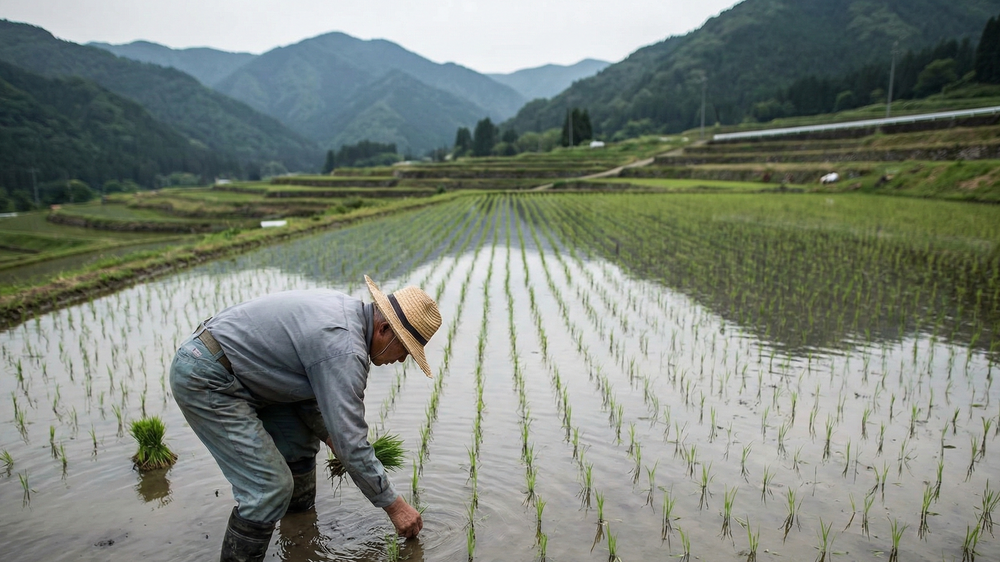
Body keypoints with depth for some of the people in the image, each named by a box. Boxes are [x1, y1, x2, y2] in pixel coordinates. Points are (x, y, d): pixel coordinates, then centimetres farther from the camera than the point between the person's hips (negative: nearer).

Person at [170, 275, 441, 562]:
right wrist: (394, 505, -12)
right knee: (270, 486, -12)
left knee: (301, 436, 20)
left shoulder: (347, 310, 3)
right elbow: (351, 442, -23)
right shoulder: (344, 348, -26)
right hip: (205, 380, -10)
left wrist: (328, 434, 15)